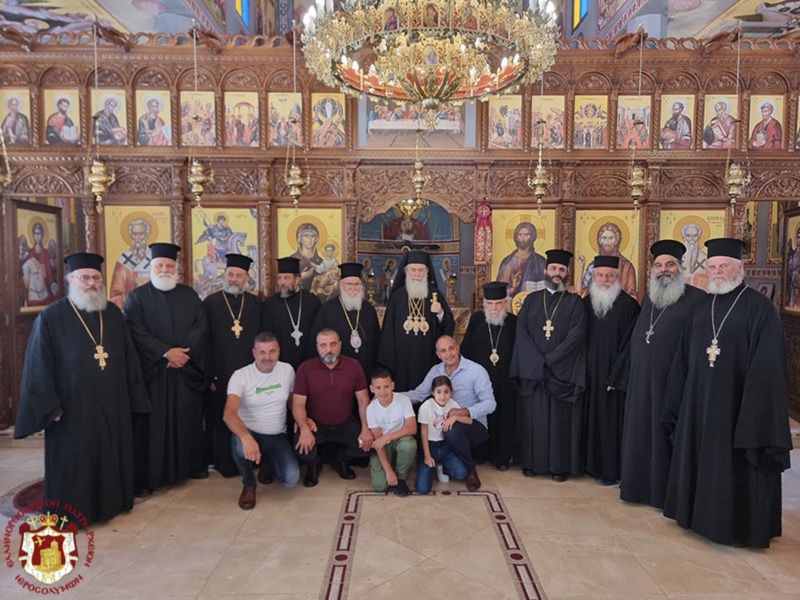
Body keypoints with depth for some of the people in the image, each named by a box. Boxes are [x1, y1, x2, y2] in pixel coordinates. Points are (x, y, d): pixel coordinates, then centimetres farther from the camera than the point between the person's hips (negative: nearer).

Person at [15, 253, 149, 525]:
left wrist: (132, 397, 5)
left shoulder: (113, 314, 5)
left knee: (111, 457, 15)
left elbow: (129, 358, 8)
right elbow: (38, 367, -8)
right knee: (73, 462, 7)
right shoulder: (51, 317, -8)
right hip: (72, 408, -4)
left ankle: (111, 501, 33)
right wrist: (49, 407, -13)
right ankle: (72, 512, 24)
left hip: (113, 405, 4)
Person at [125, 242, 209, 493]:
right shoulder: (137, 297, 2)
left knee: (187, 419, 9)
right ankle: (146, 475, 6)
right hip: (152, 370, -3)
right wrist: (166, 352, -18)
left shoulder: (189, 295, 11)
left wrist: (184, 352, -13)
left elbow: (201, 326, 1)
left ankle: (191, 465, 22)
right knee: (152, 423, -1)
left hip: (186, 369, 3)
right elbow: (136, 331, -10)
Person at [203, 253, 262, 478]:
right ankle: (224, 464, 21)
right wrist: (209, 375, -7)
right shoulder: (210, 303, 1)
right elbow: (203, 342, -1)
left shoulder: (256, 304, 7)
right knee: (221, 422, 7)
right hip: (220, 375, -1)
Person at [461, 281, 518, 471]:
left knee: (504, 417, 7)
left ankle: (503, 456, 23)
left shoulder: (513, 322, -4)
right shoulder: (476, 320, -3)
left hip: (505, 383, 0)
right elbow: (466, 349, 0)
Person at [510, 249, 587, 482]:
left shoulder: (575, 302, 4)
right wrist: (538, 362, -12)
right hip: (531, 371, 2)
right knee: (532, 417, 5)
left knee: (561, 419, 2)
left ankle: (560, 465, 12)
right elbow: (521, 332, 0)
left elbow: (576, 336, -8)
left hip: (563, 373, -2)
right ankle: (532, 462, 16)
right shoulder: (531, 300, 10)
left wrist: (549, 360, -15)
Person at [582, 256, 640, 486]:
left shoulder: (628, 305, -7)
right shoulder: (585, 304, 8)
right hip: (590, 376, 5)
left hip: (614, 376, -4)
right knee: (593, 419, 10)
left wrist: (615, 376, -14)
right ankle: (593, 464, 23)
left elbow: (629, 344, -10)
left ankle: (612, 470, 13)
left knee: (612, 421, 0)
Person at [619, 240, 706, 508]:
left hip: (673, 382, -6)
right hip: (642, 381, 6)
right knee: (641, 434, 13)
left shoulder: (697, 299, -8)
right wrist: (626, 378, 15)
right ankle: (641, 485, 27)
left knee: (667, 437, 4)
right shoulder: (649, 298, 14)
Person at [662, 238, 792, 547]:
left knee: (735, 468, 4)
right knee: (700, 460, 15)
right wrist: (679, 400, 10)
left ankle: (740, 525, 22)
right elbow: (685, 357, 11)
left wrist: (755, 411, -17)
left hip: (736, 404, -6)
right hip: (699, 403, 6)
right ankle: (700, 513, 32)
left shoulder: (760, 309, -9)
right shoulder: (702, 307, 8)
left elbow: (767, 366, -13)